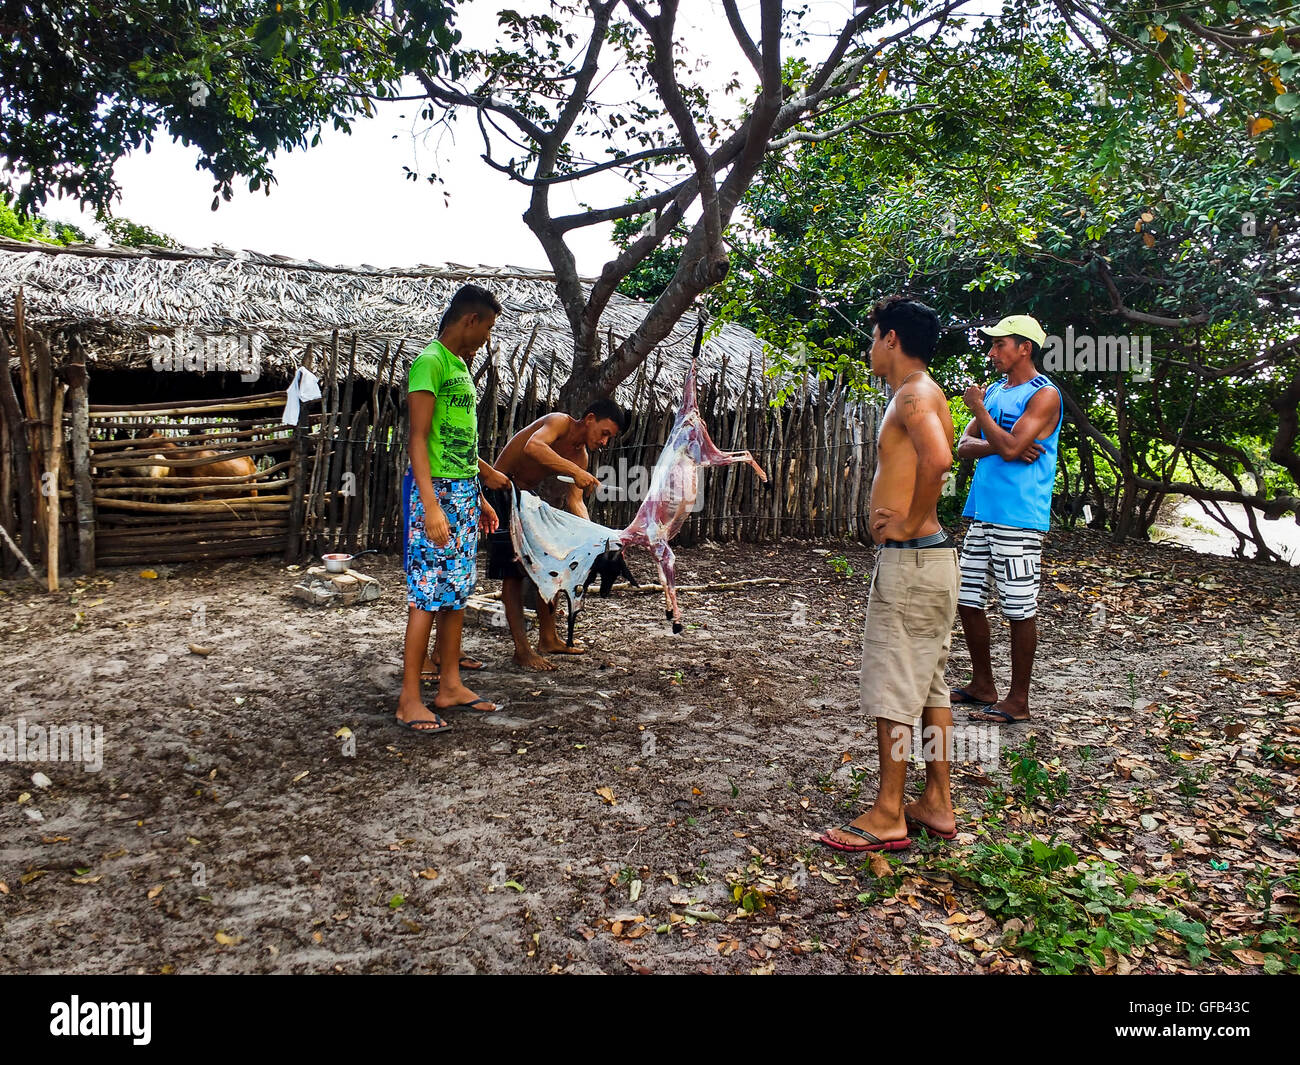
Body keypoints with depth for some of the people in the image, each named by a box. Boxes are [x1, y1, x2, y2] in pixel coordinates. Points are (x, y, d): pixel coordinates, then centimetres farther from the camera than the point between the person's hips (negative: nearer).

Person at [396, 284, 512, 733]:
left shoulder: (461, 366, 18)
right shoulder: (430, 362, -11)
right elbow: (418, 439, -18)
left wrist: (480, 497, 23)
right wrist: (431, 506, -24)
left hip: (465, 492, 9)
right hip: (438, 491, -9)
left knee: (456, 592, 11)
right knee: (428, 594, -6)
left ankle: (450, 686, 19)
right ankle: (409, 699, 0)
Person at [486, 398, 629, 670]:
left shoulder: (581, 456, 4)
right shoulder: (559, 422, -19)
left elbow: (575, 501, -2)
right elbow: (533, 447, -40)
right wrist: (575, 472, -45)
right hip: (502, 492, -9)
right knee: (513, 573, -10)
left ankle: (548, 639, 20)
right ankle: (521, 648, -9)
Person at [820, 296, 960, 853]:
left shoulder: (913, 394, -14)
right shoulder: (922, 394, 18)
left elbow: (938, 458, -33)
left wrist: (909, 524, -22)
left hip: (909, 559, -10)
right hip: (931, 557, 10)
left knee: (894, 689, -2)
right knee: (929, 683, 15)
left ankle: (888, 816, 7)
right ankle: (936, 803, 25)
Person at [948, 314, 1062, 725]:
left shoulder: (1044, 395, -8)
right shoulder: (995, 391, 17)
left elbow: (1011, 447, -20)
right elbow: (964, 445, 8)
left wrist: (977, 407, -9)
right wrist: (1001, 445, -12)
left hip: (1018, 519, -8)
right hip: (981, 512, 9)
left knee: (1019, 609, -2)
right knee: (967, 600, 12)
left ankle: (1018, 701, 8)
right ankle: (983, 687, 25)